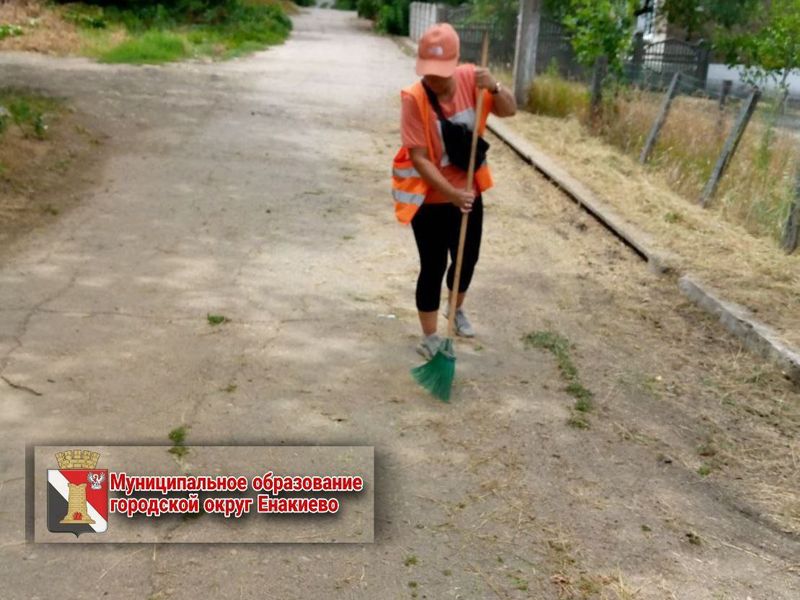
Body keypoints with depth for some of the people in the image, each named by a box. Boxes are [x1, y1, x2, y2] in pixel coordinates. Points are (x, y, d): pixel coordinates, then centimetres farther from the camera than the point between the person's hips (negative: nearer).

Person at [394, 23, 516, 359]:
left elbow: (509, 111, -9)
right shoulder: (414, 99, -23)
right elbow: (419, 158, -24)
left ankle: (457, 309, 48)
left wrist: (494, 88, -30)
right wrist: (451, 194, -31)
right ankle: (429, 338, 18)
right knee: (433, 266, 1)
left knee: (467, 259, 18)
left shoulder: (470, 79, -11)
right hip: (431, 198, -5)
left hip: (469, 193, 5)